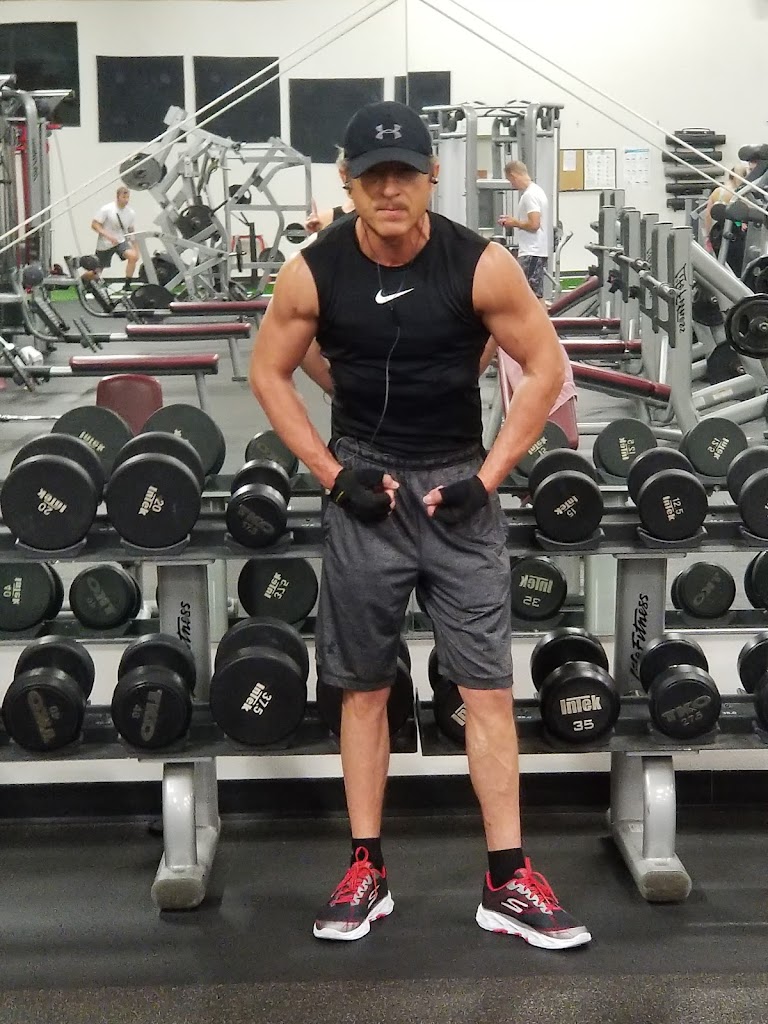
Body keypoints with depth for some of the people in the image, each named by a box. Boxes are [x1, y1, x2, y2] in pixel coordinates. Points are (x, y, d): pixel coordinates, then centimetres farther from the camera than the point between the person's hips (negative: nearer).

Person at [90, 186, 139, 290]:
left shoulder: (131, 213, -2)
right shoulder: (107, 209, -14)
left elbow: (132, 232, 8)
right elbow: (94, 224, -14)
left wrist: (136, 249, 0)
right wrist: (108, 236, -27)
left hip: (121, 241, 3)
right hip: (104, 244, -3)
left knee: (133, 256, -28)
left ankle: (127, 285, -16)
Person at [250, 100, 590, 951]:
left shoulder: (481, 266, -13)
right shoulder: (312, 272, -10)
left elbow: (545, 367, -3)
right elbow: (269, 373, 3)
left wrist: (487, 475, -9)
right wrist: (331, 472, -6)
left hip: (458, 484, -1)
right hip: (364, 486, 1)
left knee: (487, 685, -2)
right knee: (363, 685, 7)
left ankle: (508, 882, 8)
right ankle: (366, 872, 20)